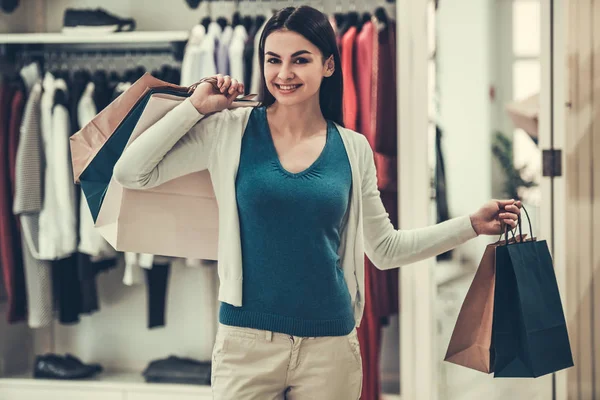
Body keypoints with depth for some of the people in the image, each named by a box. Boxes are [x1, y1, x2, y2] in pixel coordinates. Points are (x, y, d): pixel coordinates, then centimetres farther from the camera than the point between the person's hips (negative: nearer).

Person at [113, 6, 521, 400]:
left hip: (331, 347, 2)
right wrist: (194, 107, -5)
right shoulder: (230, 132, -1)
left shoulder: (353, 150, 4)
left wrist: (473, 224, 11)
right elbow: (131, 173, -4)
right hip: (247, 341, -1)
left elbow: (385, 248, 14)